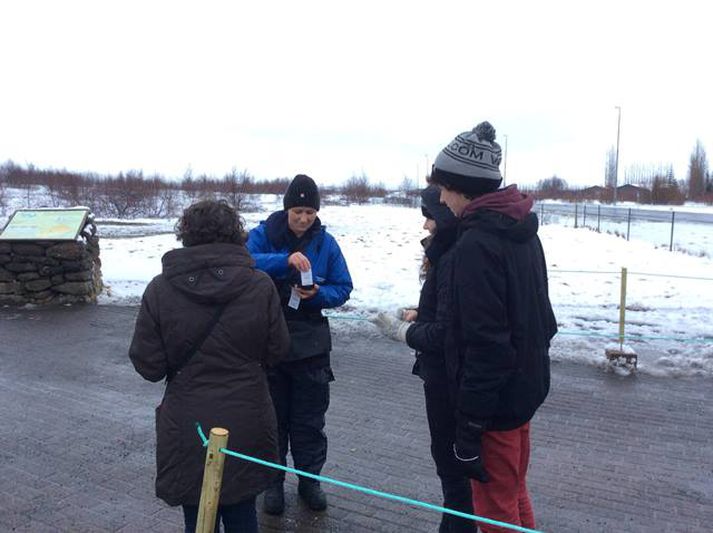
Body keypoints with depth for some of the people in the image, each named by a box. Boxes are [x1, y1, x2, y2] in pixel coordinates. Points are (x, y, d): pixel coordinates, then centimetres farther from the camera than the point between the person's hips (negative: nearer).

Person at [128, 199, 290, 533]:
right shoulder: (260, 285, -11)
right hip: (246, 427, 1)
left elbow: (148, 366, -8)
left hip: (187, 429, 0)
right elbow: (276, 352, -2)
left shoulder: (160, 290, -12)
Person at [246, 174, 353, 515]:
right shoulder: (263, 234, -6)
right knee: (273, 415, 13)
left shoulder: (326, 243, 0)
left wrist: (318, 294, -19)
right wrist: (285, 260, -38)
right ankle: (273, 481, 30)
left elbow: (343, 288, 1)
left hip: (310, 344, 1)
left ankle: (309, 478, 30)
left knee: (310, 419, 11)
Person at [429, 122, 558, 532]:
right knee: (514, 493, 25)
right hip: (526, 383, 9)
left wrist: (470, 427, -20)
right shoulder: (522, 231, 7)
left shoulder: (477, 243, -22)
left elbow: (484, 341, -25)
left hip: (495, 395, -9)